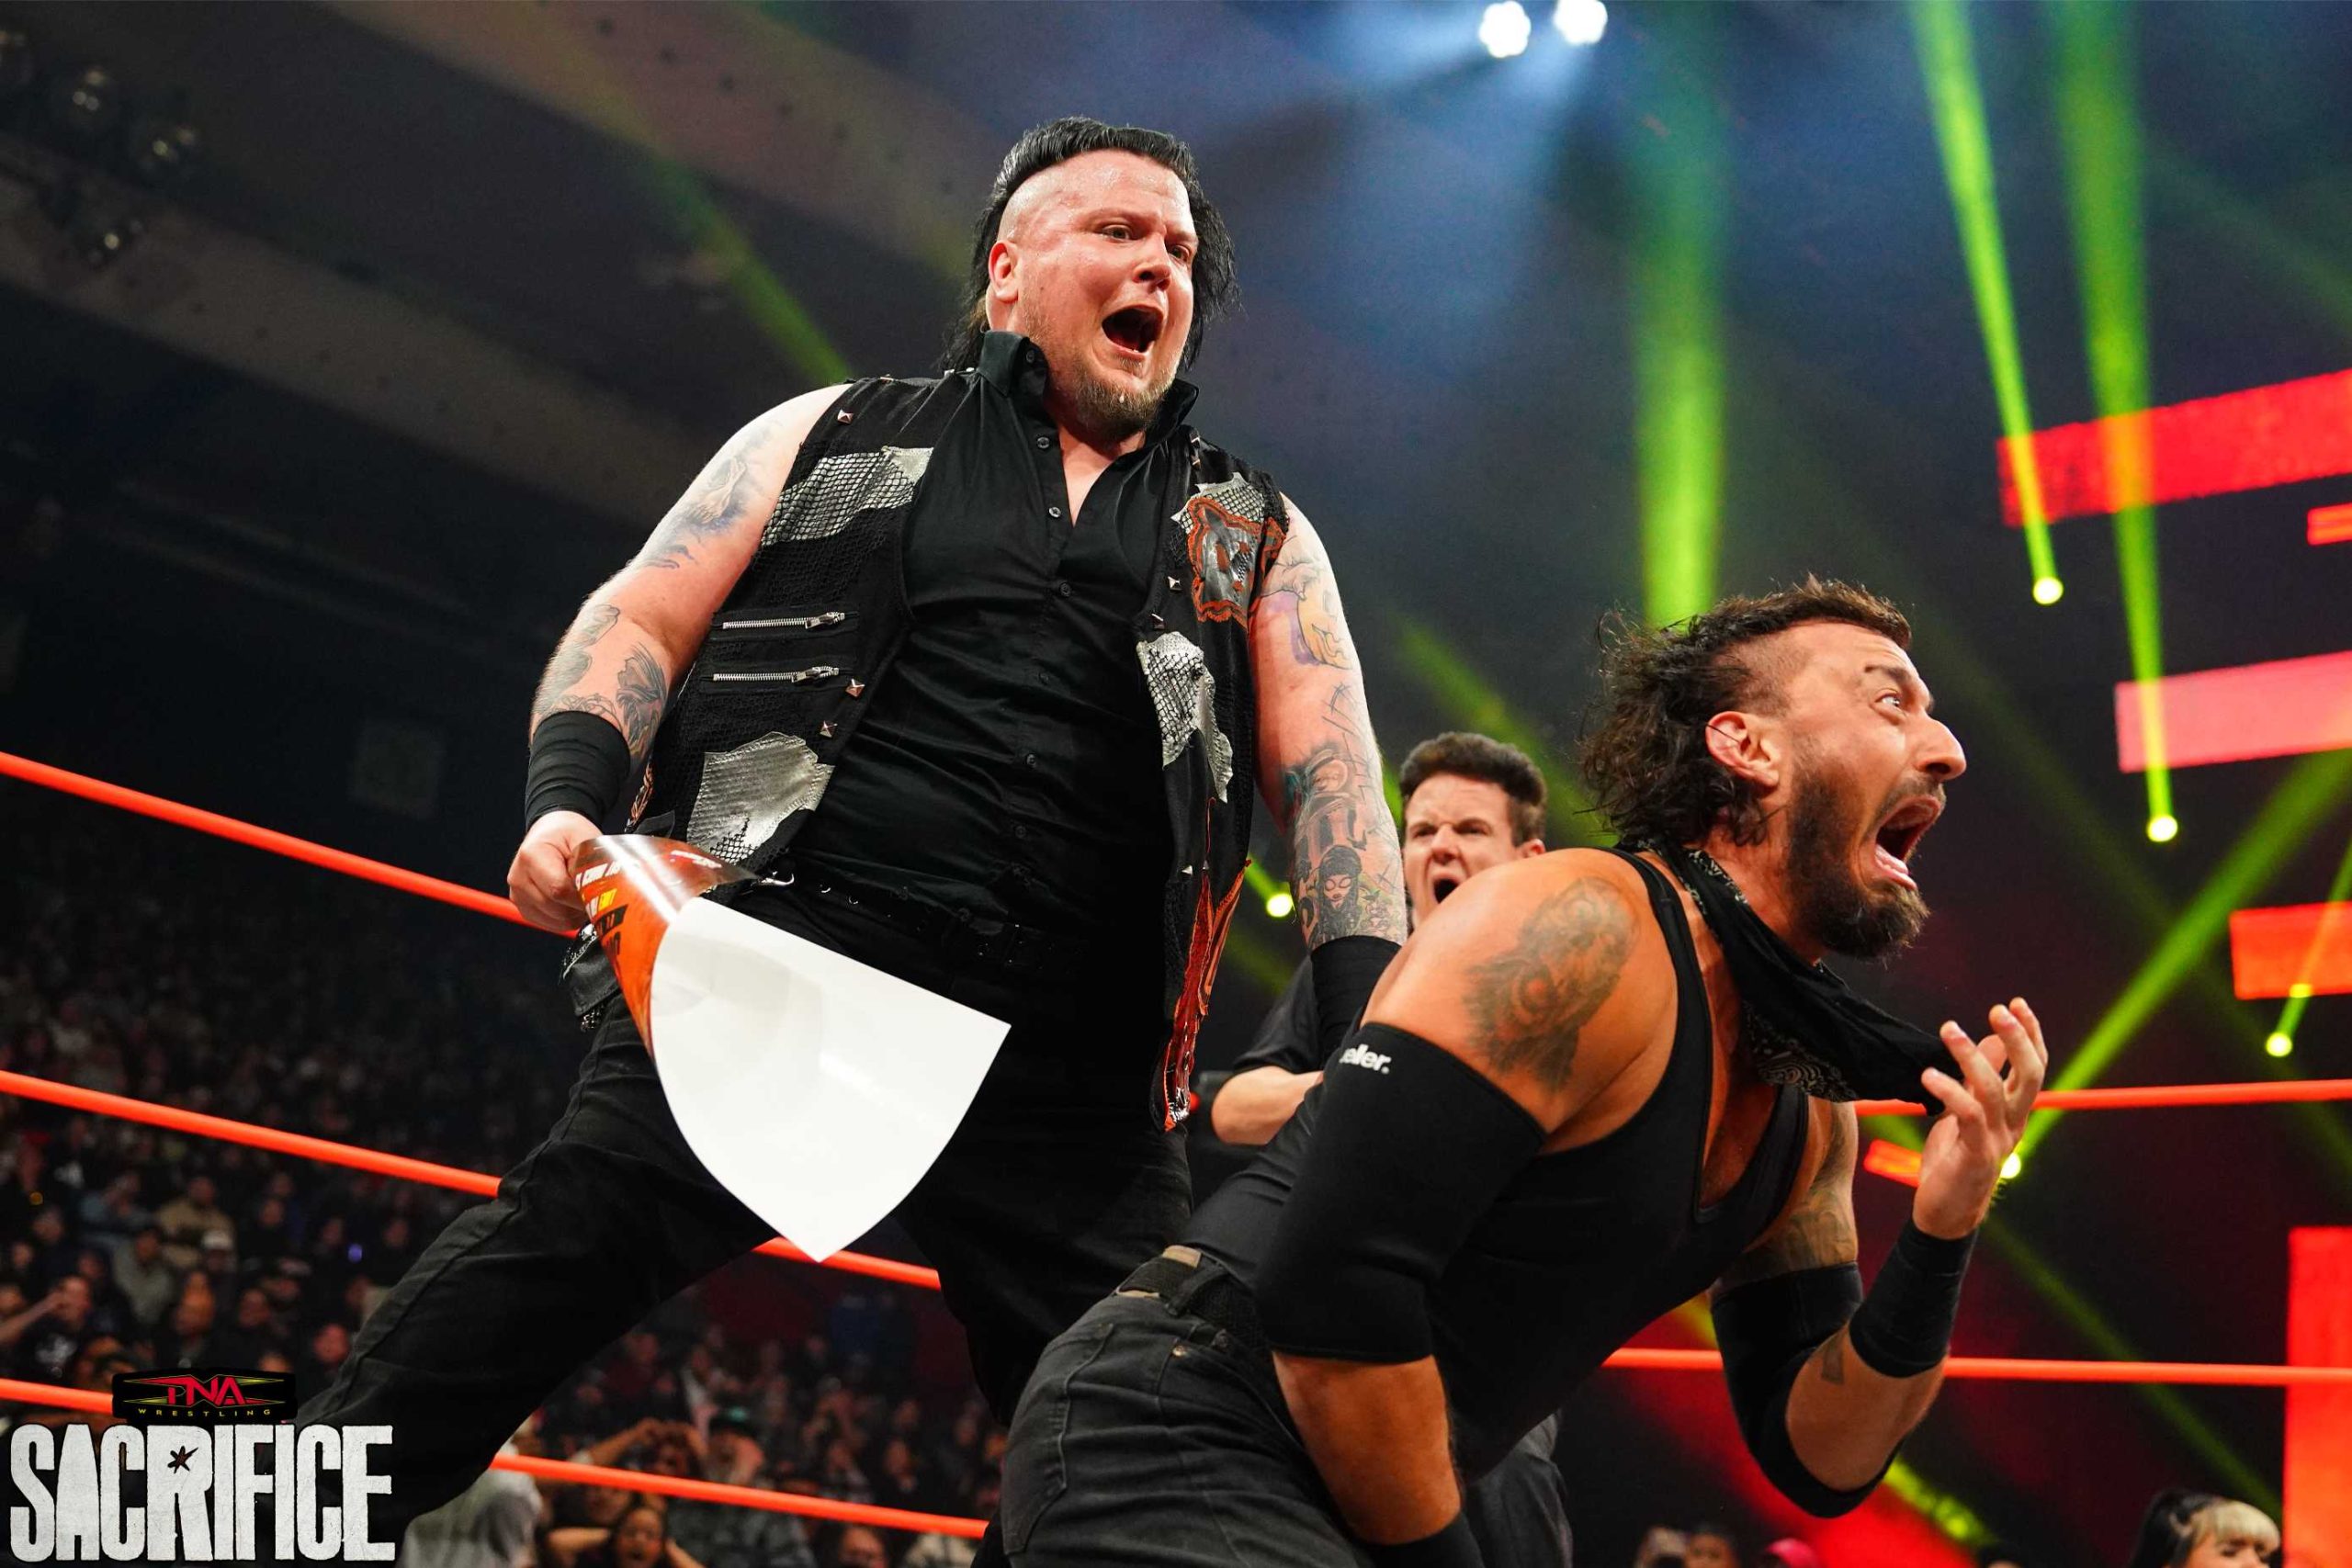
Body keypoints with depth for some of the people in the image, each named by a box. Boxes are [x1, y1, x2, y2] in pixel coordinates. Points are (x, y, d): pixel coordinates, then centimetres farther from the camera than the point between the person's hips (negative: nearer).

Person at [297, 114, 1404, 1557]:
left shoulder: (1257, 540, 20)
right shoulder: (842, 436, 17)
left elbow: (1330, 773, 7)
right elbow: (644, 618, 11)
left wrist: (1377, 1031, -9)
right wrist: (570, 800, -10)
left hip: (1068, 1070, 3)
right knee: (555, 1249, -20)